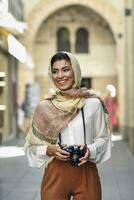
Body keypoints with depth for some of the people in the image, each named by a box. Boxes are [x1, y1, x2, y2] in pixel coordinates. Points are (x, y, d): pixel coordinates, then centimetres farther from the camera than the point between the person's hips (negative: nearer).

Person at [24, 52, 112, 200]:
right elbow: (33, 145, 6)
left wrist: (90, 151, -13)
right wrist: (49, 150, -13)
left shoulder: (93, 103, -2)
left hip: (87, 174, 0)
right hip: (55, 174, 1)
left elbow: (103, 138, 6)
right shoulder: (44, 107, 0)